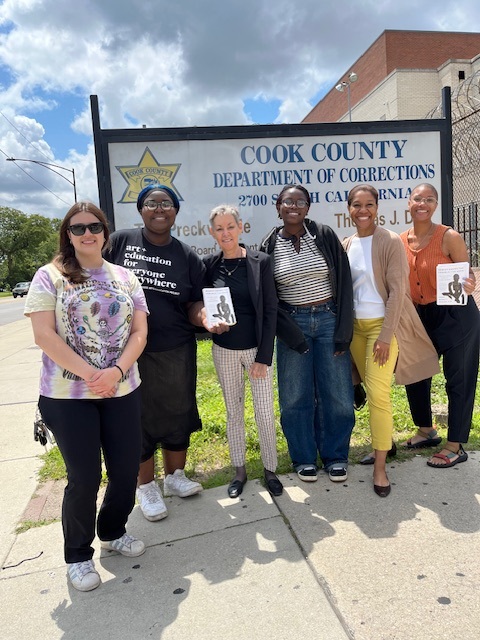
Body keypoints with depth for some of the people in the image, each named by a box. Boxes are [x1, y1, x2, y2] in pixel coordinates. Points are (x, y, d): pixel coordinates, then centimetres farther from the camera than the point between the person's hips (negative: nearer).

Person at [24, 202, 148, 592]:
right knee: (84, 477, 5)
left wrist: (116, 371, -15)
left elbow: (139, 332, 2)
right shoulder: (50, 277, -1)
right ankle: (78, 555, 29)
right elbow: (45, 336, -10)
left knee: (126, 470, 10)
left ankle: (113, 531, 39)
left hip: (122, 392, 4)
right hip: (68, 396, -3)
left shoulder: (125, 278, 8)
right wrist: (89, 374, -18)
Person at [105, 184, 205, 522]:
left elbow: (195, 304, 5)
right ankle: (147, 486, 30)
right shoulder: (121, 241, -2)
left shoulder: (188, 256, 3)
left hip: (176, 353, 2)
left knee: (177, 415, 12)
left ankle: (175, 476, 35)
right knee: (138, 418, 10)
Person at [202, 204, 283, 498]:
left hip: (257, 348, -2)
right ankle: (240, 471, 29)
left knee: (265, 413, 2)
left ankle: (270, 470, 24)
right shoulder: (210, 264, -1)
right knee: (234, 412, 13)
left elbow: (270, 311, -7)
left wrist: (264, 356, -10)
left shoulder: (260, 262, -7)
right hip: (224, 350, 2)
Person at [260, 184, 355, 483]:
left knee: (336, 393, 7)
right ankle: (304, 458, 27)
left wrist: (343, 331, -7)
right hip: (293, 324, 1)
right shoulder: (270, 246, -1)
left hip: (329, 320, 0)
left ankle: (335, 456, 27)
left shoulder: (325, 236, -3)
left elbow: (343, 283, -3)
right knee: (295, 396, 7)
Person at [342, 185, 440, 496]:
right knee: (370, 389, 15)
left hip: (382, 324, -5)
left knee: (378, 394, -10)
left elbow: (397, 290, -14)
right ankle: (387, 442, 35)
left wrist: (386, 335, -18)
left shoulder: (391, 241, -10)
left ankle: (380, 468, 3)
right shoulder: (346, 245, 6)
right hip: (355, 326, 6)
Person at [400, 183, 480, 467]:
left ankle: (456, 447, 19)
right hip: (423, 316, 6)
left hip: (456, 315, -6)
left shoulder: (449, 237, -13)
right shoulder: (401, 241, 2)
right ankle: (427, 431, 37)